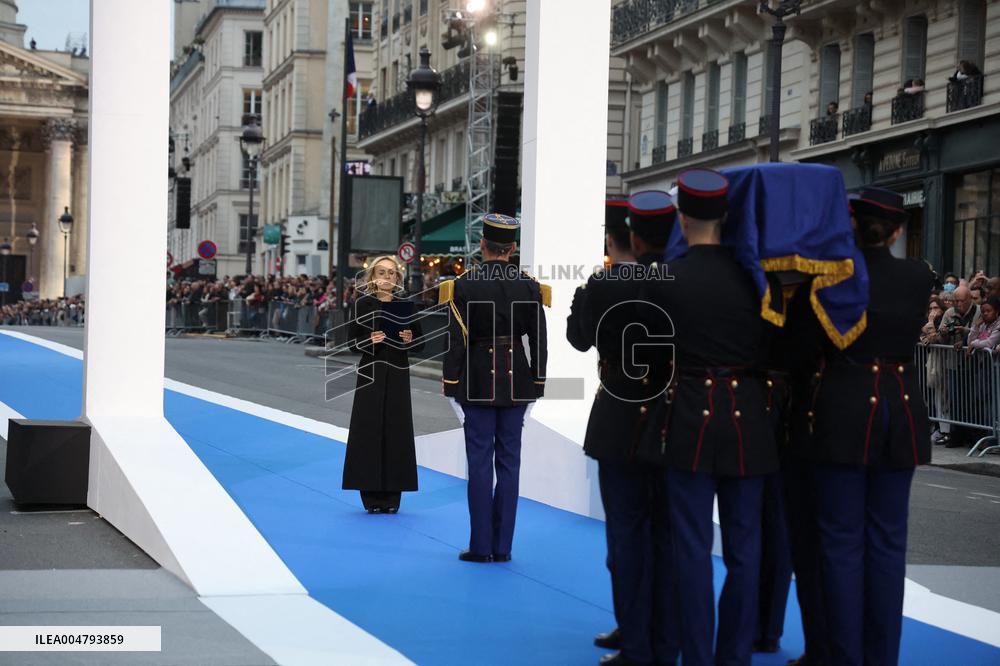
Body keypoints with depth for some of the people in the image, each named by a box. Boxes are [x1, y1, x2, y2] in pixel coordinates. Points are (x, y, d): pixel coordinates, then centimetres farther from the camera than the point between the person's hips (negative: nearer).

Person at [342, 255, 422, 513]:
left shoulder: (405, 305, 4)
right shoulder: (363, 304, 0)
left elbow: (420, 343, 8)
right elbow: (353, 343, 0)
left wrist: (410, 340, -13)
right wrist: (370, 341, -19)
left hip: (398, 375, 1)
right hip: (371, 374, -1)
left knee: (395, 432, 2)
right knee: (369, 431, -2)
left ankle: (392, 497, 9)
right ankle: (371, 495, 4)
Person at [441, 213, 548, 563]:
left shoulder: (464, 285, -7)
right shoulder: (529, 287, 0)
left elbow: (456, 339, -7)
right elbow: (539, 340, 2)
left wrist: (451, 384, -1)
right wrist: (537, 383, 10)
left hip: (478, 379, -2)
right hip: (516, 379, 2)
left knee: (480, 461, 2)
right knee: (509, 461, 6)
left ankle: (481, 545, 2)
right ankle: (502, 546, 8)